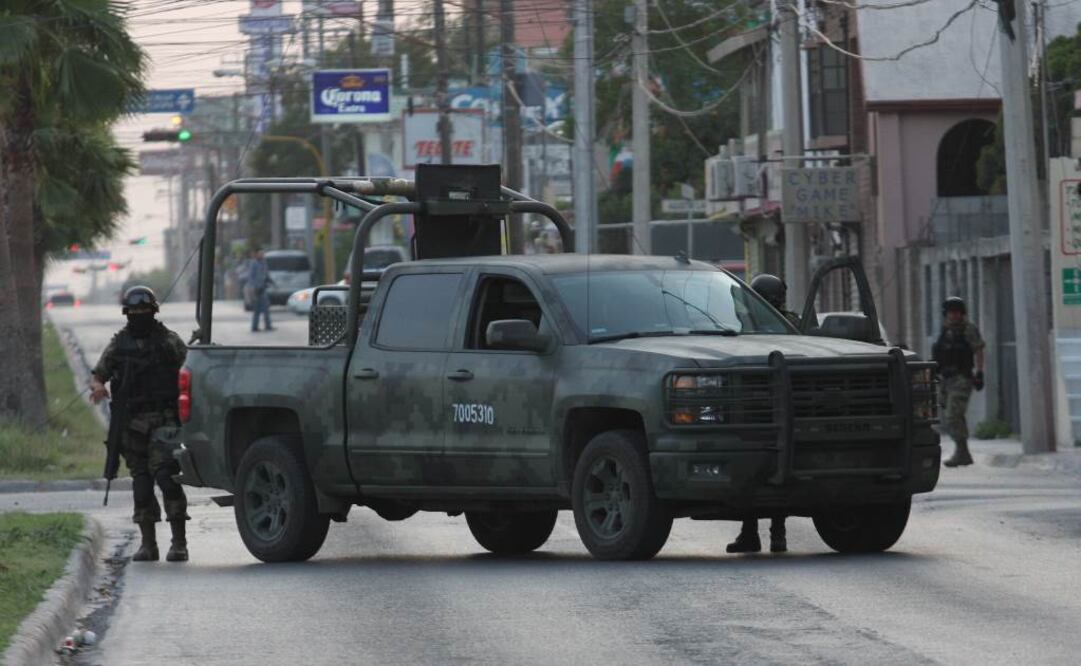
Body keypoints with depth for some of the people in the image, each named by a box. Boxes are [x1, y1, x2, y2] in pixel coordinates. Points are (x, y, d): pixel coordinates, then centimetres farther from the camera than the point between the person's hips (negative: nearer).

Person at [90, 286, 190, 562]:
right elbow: (98, 374, 17)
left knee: (166, 475, -17)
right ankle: (147, 544, 11)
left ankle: (179, 542, -16)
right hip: (131, 423, 4)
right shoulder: (118, 344, 13)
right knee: (141, 483, 5)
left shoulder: (168, 341, 4)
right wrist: (97, 386, -7)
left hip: (163, 422, -4)